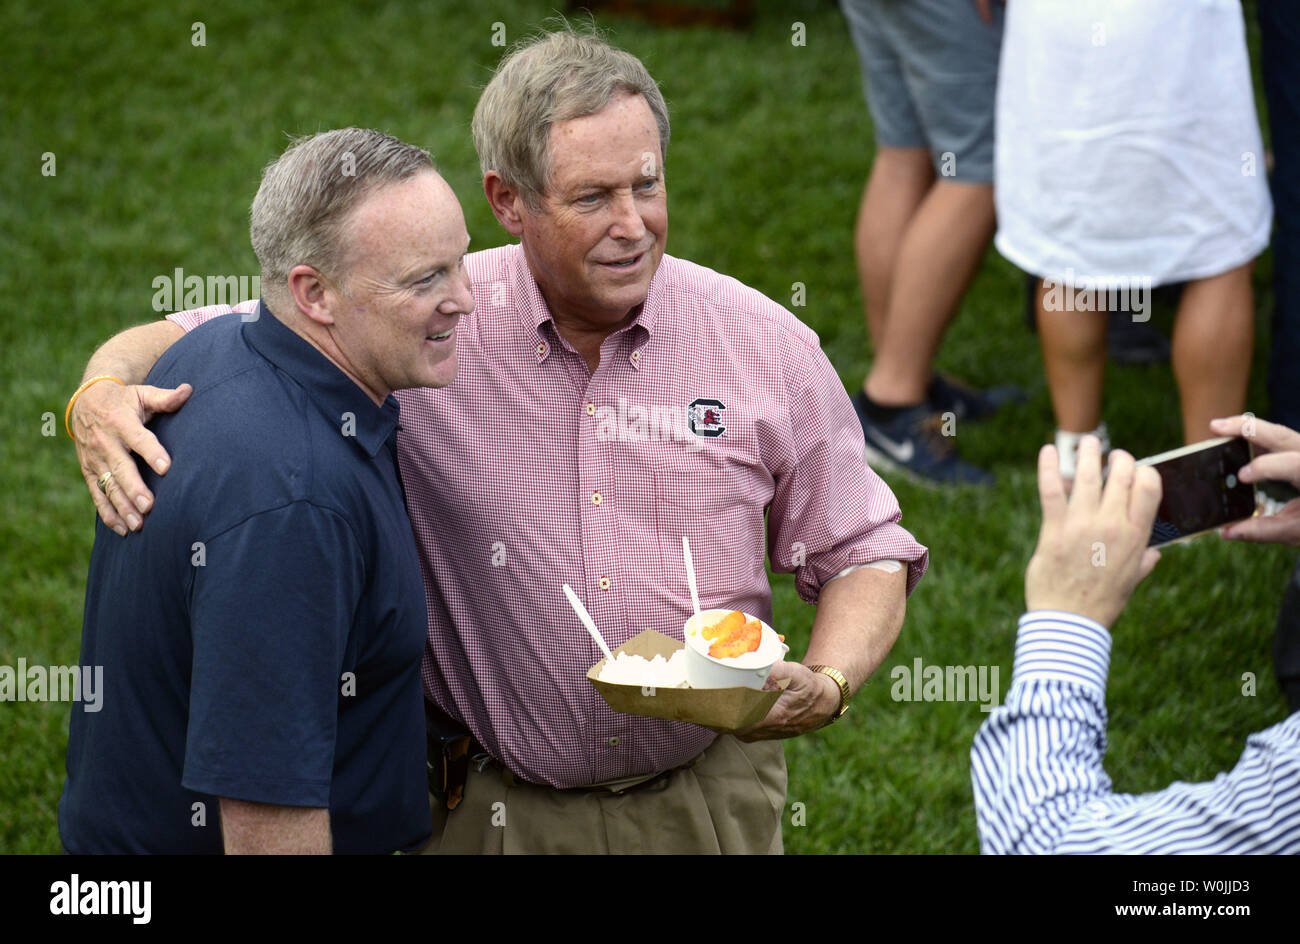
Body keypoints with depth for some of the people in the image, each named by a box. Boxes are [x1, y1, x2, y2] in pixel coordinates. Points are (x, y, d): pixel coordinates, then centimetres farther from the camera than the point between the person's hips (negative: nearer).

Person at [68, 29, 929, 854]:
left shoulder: (763, 345, -6)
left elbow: (864, 558, 3)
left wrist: (825, 686, -16)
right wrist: (102, 398, -26)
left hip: (710, 803, 1)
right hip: (493, 812, -1)